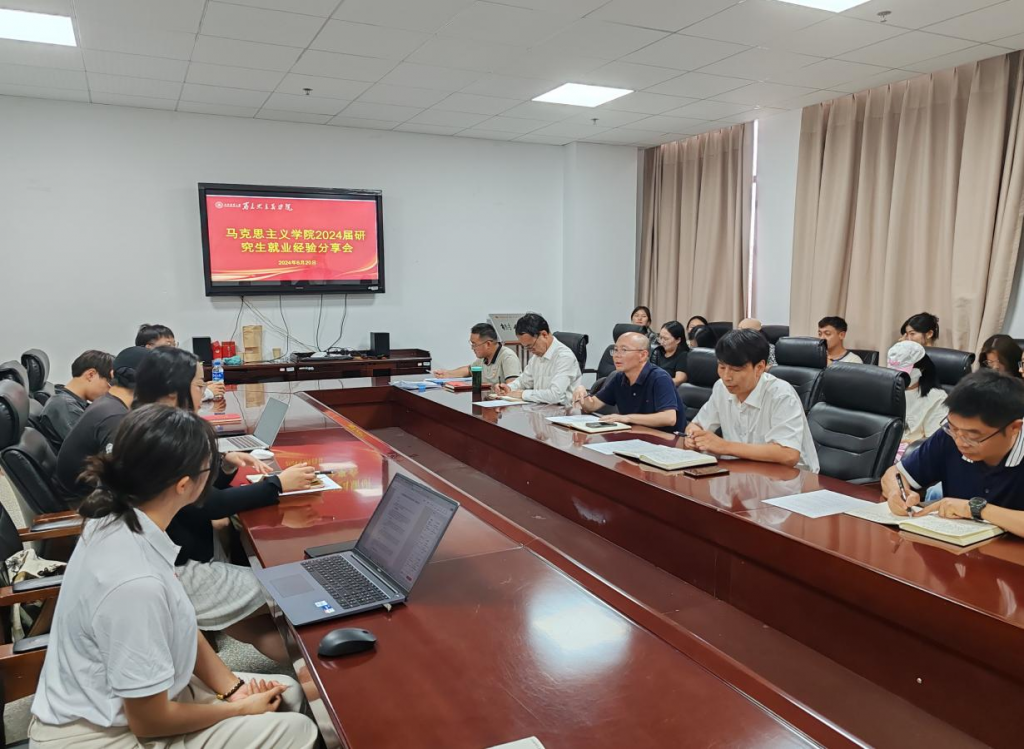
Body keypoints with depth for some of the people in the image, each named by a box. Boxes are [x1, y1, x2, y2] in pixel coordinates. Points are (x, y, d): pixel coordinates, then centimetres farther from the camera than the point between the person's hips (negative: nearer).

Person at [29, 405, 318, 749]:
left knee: (287, 691, 13)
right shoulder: (135, 582, -35)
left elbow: (177, 626, 5)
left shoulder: (120, 519, -9)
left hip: (138, 698, 8)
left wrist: (231, 687, 0)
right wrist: (239, 709, -8)